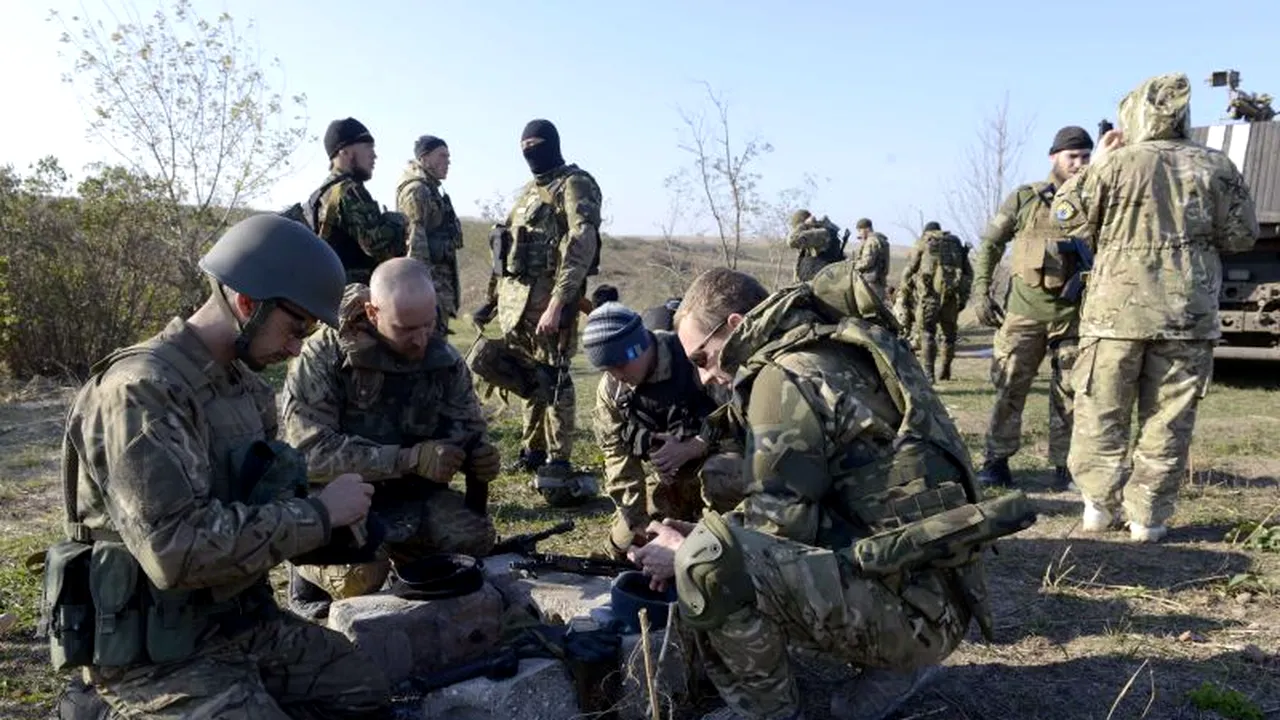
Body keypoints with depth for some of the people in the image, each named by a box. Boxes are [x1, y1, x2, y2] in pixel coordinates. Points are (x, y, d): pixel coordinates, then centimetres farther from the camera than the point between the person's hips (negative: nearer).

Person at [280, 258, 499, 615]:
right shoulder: (323, 358, -18)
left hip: (412, 495, 4)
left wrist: (481, 456, -19)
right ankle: (310, 571, 5)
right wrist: (411, 459, -31)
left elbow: (468, 429, 7)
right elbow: (312, 453, -25)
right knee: (362, 573, -31)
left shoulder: (444, 358, -4)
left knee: (474, 535, -22)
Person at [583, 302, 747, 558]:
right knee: (624, 544, 6)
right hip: (665, 480, 5)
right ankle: (687, 517, 28)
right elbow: (617, 453, -5)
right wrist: (637, 520, -11)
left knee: (719, 477, -40)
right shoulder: (610, 390, -9)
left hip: (714, 458, -5)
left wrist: (689, 448, -34)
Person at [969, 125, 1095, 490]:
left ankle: (1064, 467, 16)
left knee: (1070, 393, 6)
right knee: (1009, 387, -1)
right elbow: (990, 244, 7)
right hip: (1025, 309, -1)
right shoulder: (1024, 198, 5)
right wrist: (981, 292, 0)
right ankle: (996, 461, 8)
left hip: (1073, 313, 1)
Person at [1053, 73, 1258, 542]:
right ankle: (1149, 517, 11)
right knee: (1168, 420, 8)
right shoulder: (1215, 166, 1)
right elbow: (1241, 236, 7)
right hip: (1188, 315, 2)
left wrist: (1096, 163, 11)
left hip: (1117, 311, -2)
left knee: (1102, 414, 10)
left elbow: (1067, 218, 3)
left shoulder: (1118, 163, -6)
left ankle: (1101, 506, 14)